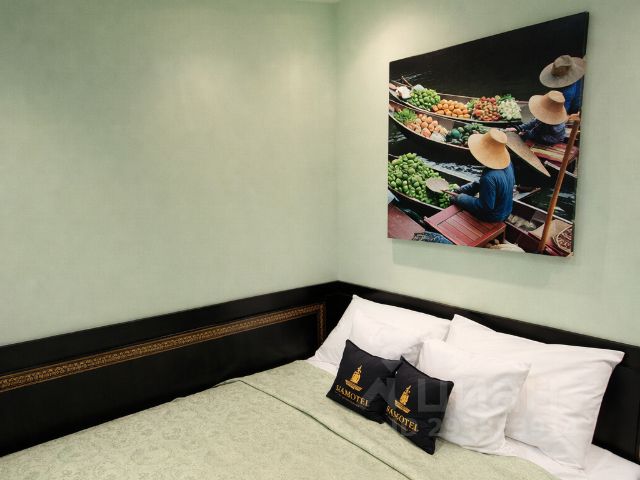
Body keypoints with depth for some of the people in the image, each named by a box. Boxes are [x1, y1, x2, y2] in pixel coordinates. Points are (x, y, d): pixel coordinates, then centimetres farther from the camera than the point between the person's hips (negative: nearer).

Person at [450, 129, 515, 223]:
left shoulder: (489, 177, -39)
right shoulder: (508, 164, -13)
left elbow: (486, 206, -30)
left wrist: (459, 197, -17)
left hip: (492, 217, -7)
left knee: (454, 198, 10)